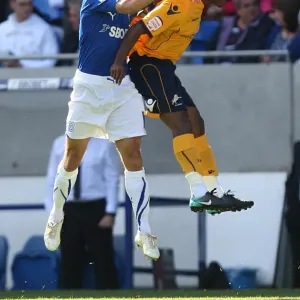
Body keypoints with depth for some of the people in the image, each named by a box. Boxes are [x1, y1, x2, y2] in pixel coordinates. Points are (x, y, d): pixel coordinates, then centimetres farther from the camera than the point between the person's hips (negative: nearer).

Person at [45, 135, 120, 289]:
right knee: (69, 262, 6)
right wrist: (52, 211, 1)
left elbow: (112, 179, -3)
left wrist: (110, 212, -11)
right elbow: (52, 179, 8)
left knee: (103, 260, 1)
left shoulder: (105, 144, -2)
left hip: (96, 208, -3)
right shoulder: (59, 144, 6)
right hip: (68, 209, 3)